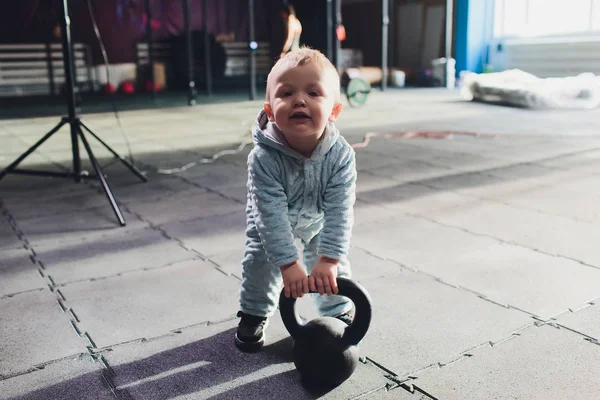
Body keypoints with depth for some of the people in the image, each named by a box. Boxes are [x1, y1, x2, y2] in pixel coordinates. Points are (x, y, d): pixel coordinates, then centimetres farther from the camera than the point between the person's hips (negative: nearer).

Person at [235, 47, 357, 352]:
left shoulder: (341, 155, -36)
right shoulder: (263, 158, -40)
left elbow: (339, 211, -34)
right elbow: (271, 213, -38)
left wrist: (328, 259, -38)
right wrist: (288, 263, -39)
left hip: (320, 219, 1)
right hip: (271, 223, -1)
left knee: (336, 267, 1)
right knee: (260, 262, 0)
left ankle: (339, 311, 28)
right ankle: (254, 313, 25)